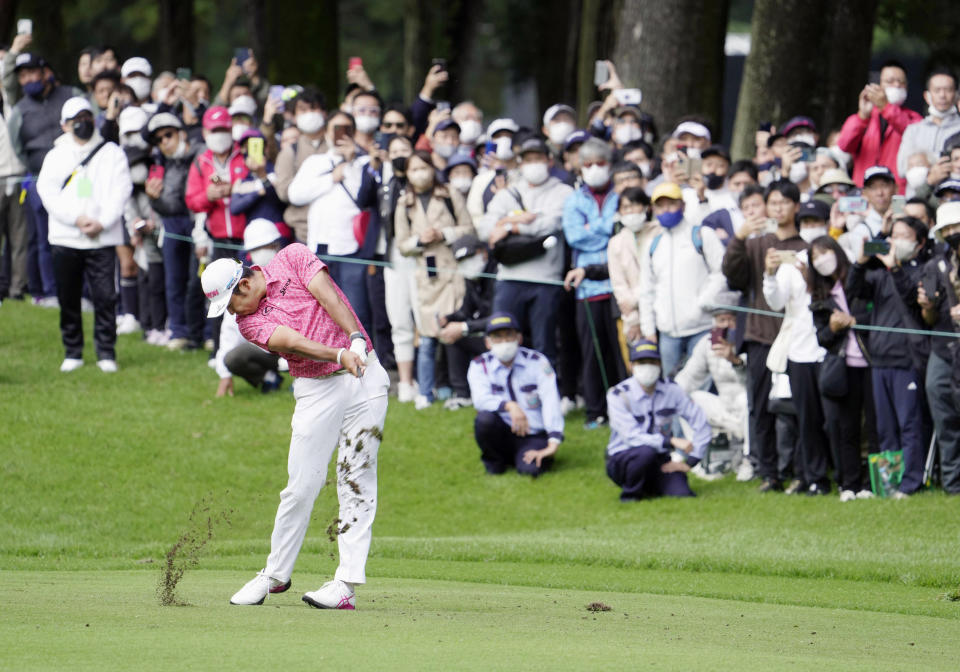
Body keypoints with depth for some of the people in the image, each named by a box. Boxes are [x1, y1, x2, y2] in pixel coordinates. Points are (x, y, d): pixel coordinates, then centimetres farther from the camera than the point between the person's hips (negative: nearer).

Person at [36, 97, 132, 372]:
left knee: (105, 296, -9)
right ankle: (72, 352, 14)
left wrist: (101, 222, -13)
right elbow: (47, 192, -1)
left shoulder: (111, 153, 10)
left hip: (103, 238, -2)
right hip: (65, 238, 2)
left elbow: (120, 191, 0)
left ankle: (106, 353, -3)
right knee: (68, 298, 4)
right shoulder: (55, 156, 12)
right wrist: (77, 219, -13)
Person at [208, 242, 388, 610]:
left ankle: (347, 583, -10)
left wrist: (356, 339, -25)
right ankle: (276, 574, 13)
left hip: (365, 376, -1)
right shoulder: (249, 321, -2)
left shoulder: (292, 258, 1)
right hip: (317, 391, 1)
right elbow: (292, 341, -18)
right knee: (301, 486, -3)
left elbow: (329, 297, -11)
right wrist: (339, 355, -34)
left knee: (356, 479, -6)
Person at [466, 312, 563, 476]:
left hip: (533, 436, -1)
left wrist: (553, 443, -27)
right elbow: (480, 399, -18)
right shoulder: (479, 365, 1)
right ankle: (494, 461, -1)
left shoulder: (537, 362, -2)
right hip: (502, 436, 1)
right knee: (484, 418, -32)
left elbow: (551, 401, -14)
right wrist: (509, 406, -39)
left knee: (530, 468, -32)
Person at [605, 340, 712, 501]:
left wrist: (688, 463, -9)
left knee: (681, 494, -23)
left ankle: (650, 489, 11)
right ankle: (629, 494, -9)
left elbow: (701, 424, -1)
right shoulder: (617, 395, -14)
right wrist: (671, 441, -32)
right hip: (622, 458, -3)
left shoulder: (671, 390, -3)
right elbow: (632, 437, -23)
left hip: (659, 460, 3)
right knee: (646, 451, -37)